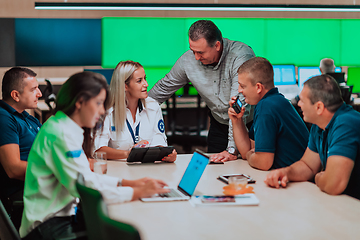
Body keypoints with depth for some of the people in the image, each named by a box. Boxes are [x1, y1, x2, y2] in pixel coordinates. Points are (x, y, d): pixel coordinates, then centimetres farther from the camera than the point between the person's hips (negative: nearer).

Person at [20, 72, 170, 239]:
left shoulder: (67, 128, 11)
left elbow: (86, 176, 15)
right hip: (49, 224, -9)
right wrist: (137, 192, -15)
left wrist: (129, 182, 7)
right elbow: (87, 188, -22)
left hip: (65, 211, 9)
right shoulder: (61, 135, -19)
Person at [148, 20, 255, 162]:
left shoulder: (241, 56, -27)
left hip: (250, 123, -4)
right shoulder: (188, 60, -10)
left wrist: (232, 149, -36)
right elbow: (164, 87, 8)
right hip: (219, 126, 4)